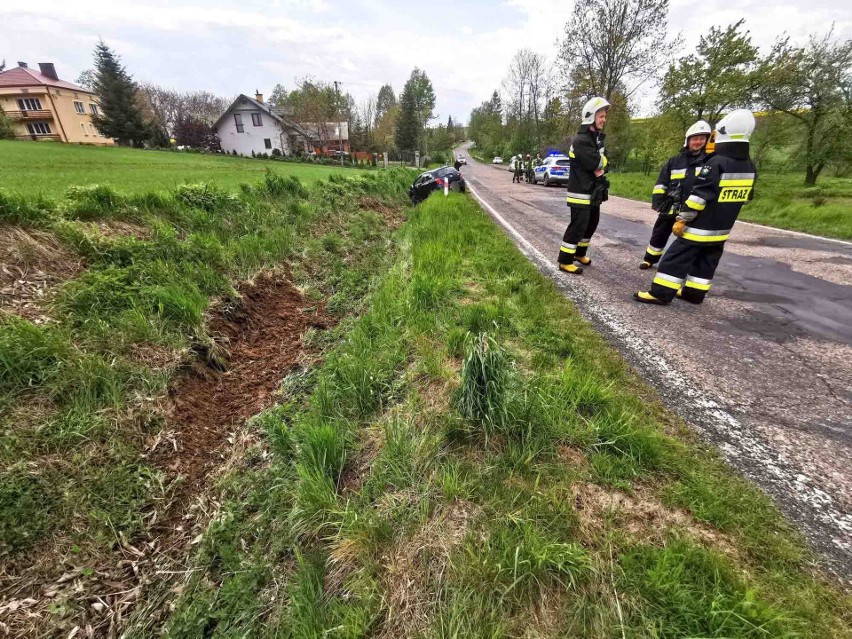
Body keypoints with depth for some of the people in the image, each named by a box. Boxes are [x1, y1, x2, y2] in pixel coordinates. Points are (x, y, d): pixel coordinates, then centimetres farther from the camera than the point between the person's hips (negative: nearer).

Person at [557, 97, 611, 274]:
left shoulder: (596, 138, 17)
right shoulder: (581, 141, -15)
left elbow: (603, 163, 10)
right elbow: (596, 163, -23)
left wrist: (599, 167, -10)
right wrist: (601, 160, -3)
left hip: (593, 192, 10)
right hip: (581, 192, -10)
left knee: (591, 223, 16)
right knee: (578, 226, -10)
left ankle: (579, 253, 30)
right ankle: (565, 260, -3)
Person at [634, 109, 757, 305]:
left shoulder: (716, 163, -18)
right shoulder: (750, 167, 9)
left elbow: (699, 196, -21)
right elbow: (746, 197, 17)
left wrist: (682, 219, -16)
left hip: (700, 226, -8)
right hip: (722, 229, 9)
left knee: (677, 258, -6)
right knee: (706, 262, 14)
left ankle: (660, 293, -7)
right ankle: (694, 293, 21)